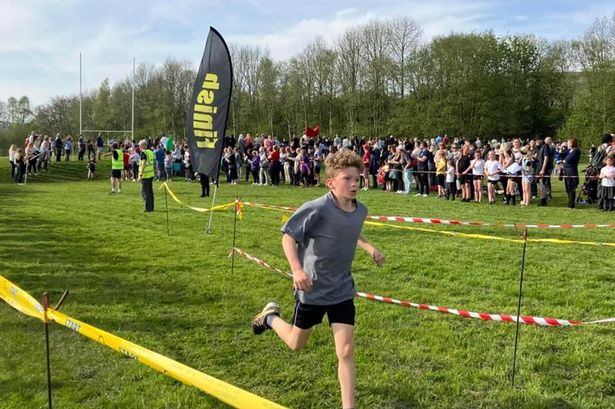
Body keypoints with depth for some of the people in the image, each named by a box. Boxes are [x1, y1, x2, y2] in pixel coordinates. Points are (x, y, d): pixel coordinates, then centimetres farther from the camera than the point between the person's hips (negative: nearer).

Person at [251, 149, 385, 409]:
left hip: (342, 290, 4)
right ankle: (271, 316, 47)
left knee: (346, 351, -2)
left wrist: (370, 248, 3)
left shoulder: (360, 211, -4)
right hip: (312, 289, -4)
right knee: (296, 343, 18)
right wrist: (297, 269, -29)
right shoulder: (318, 208, -23)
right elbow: (288, 236, -16)